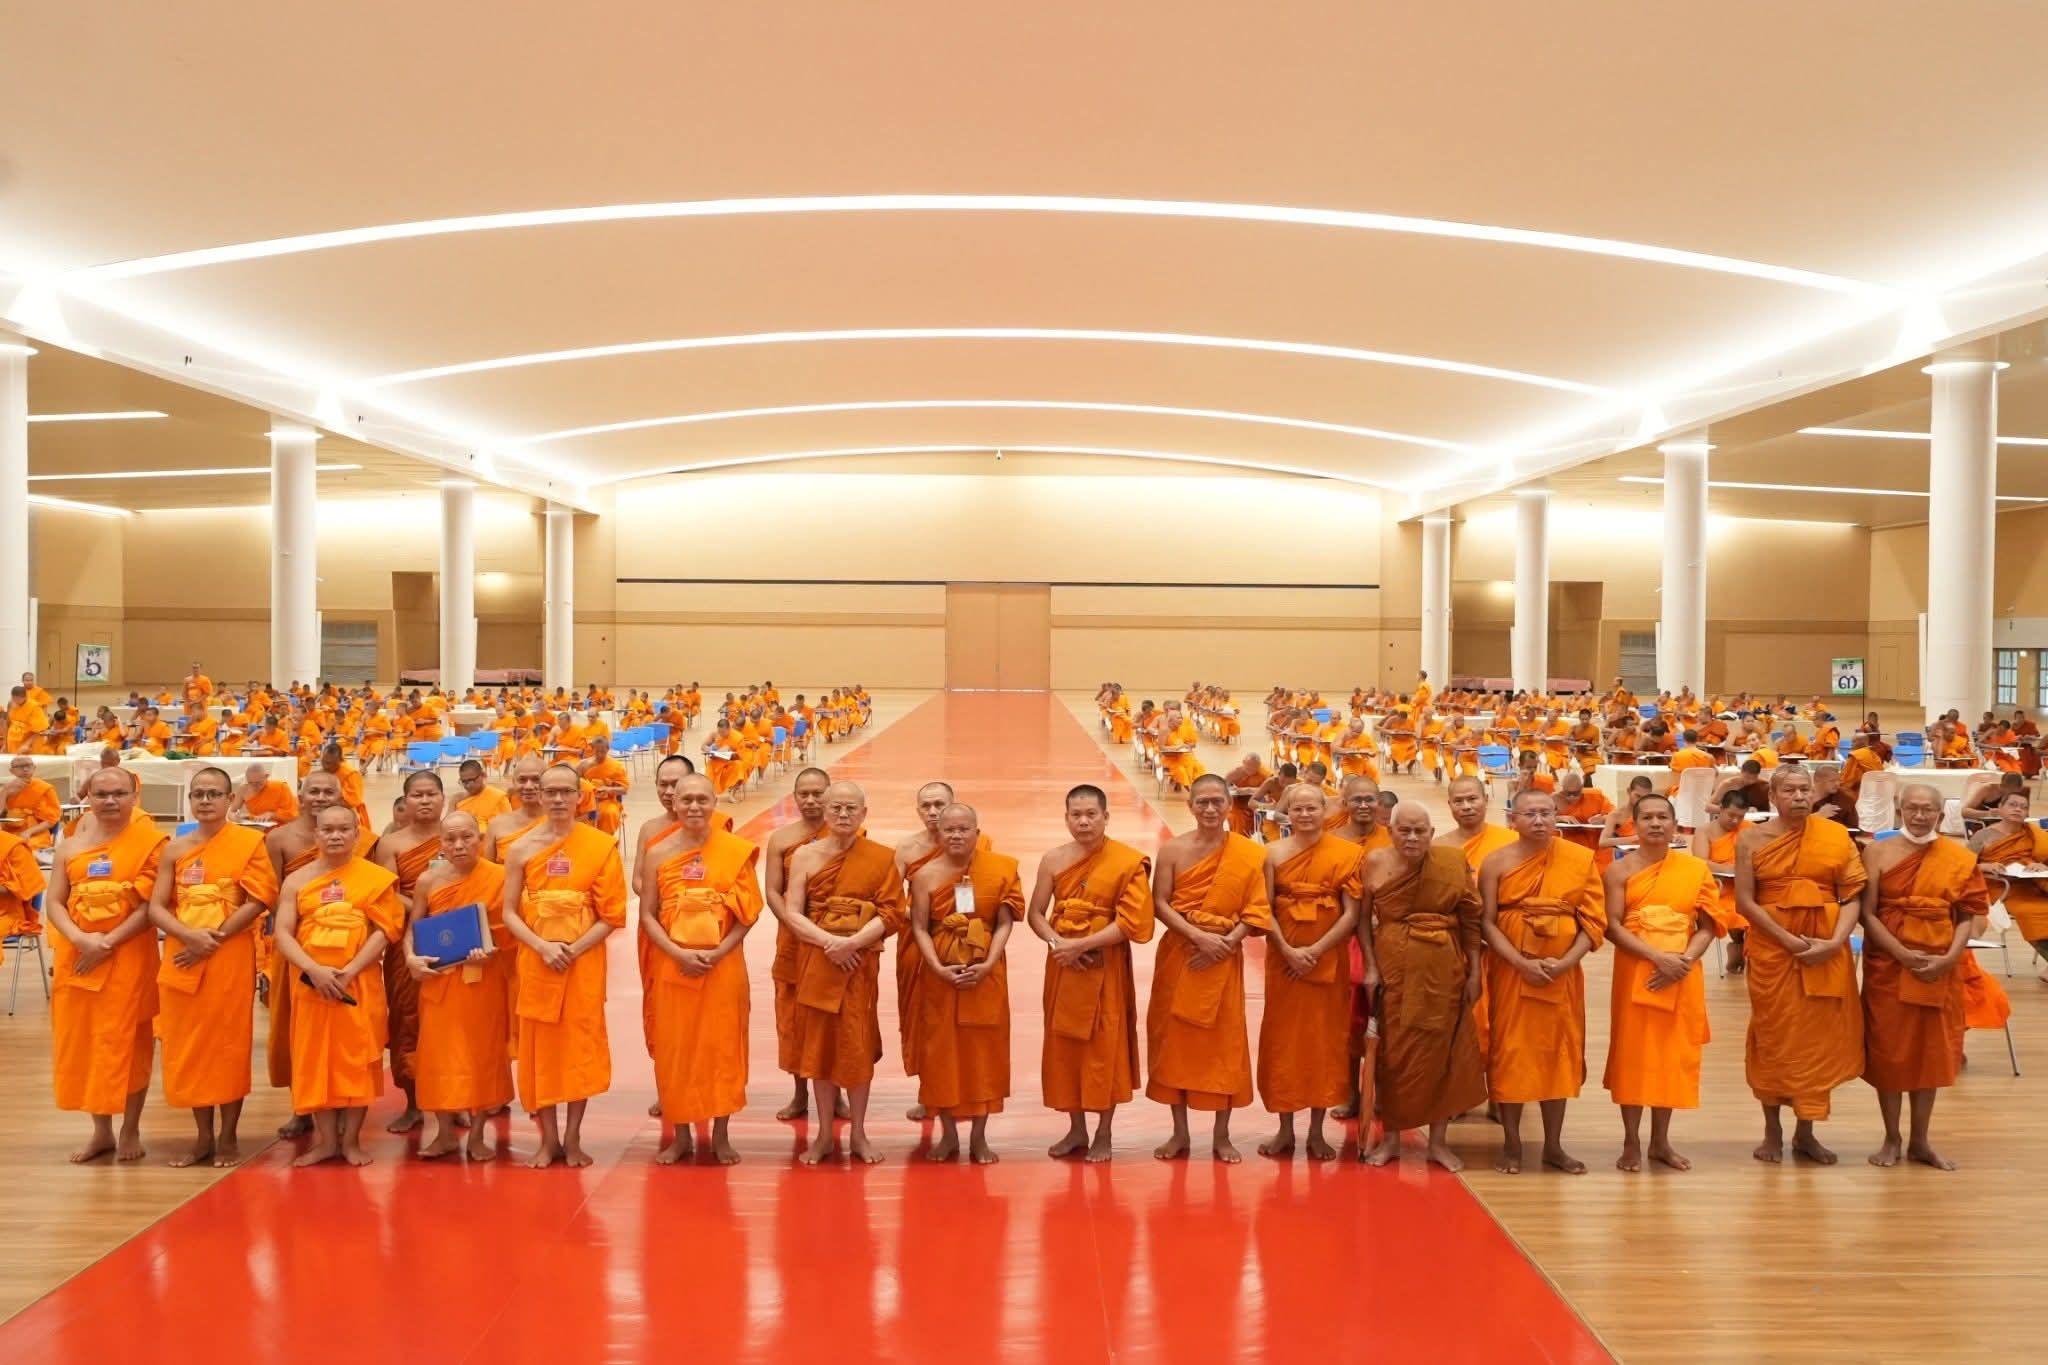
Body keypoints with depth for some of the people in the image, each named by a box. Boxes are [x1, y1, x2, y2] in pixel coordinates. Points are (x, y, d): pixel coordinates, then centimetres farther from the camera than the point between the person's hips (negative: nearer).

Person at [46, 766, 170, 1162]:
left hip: (128, 955, -4)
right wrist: (82, 939, -14)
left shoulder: (149, 841, -4)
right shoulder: (70, 844, 8)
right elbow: (54, 902, 4)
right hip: (76, 956, 4)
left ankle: (130, 1130, 13)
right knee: (81, 1042, 8)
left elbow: (152, 905, -10)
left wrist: (108, 944, -16)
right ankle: (101, 1130, 21)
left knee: (126, 1042, 1)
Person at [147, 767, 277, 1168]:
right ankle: (203, 1135, 18)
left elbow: (259, 901, -10)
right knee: (186, 1046, 7)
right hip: (182, 957, 4)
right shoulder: (175, 848, 8)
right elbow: (156, 907, 4)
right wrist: (190, 935, -14)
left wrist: (214, 939, -15)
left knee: (228, 1044, 1)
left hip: (230, 958, -4)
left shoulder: (249, 841, -2)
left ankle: (229, 1136, 12)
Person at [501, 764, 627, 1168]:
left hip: (584, 961, -1)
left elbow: (612, 915, -5)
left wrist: (573, 950, -15)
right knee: (539, 1047, 5)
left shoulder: (602, 845, -3)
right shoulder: (521, 848, 1)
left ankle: (572, 1137, 14)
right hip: (536, 961, 1)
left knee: (580, 1045, 2)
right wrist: (544, 947, -14)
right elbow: (510, 913, 1)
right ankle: (549, 1138, 16)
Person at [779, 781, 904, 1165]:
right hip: (815, 959, 1)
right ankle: (825, 1134, 18)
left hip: (861, 961, -1)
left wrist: (852, 943, -19)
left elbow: (891, 914, -6)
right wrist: (829, 941, -17)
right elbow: (791, 913, -3)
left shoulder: (883, 857, -1)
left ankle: (858, 1133, 18)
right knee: (819, 1041, 6)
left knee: (858, 1044, 3)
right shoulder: (806, 855, 1)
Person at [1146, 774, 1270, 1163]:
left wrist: (1226, 942, -16)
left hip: (1224, 957, -1)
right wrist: (1198, 936, -16)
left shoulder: (1249, 854, -2)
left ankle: (1221, 1136, 17)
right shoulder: (1172, 849, -1)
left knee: (1224, 1042, 4)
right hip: (1177, 954, 1)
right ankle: (1180, 1132, 17)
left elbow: (1257, 911, -4)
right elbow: (1159, 904, -5)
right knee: (1175, 1037, 5)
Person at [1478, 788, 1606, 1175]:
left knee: (1559, 1052, 8)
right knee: (1509, 1052, 3)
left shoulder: (1581, 859, -1)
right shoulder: (1497, 862, -4)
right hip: (1511, 970, -1)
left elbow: (1594, 920, -2)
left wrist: (1565, 962, -15)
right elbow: (1487, 923, -7)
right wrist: (1522, 963, -18)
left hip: (1563, 971, 1)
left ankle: (1554, 1145, 20)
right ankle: (1511, 1144, 14)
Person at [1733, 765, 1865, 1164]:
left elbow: (1854, 895, -1)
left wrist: (1836, 941, -15)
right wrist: (1788, 940, -15)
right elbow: (1745, 901, -6)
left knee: (1820, 1037, 6)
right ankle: (1772, 1131, 18)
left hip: (1827, 949, 1)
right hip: (1772, 948, -1)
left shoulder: (1837, 835, 1)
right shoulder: (1752, 839, -2)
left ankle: (1805, 1132, 20)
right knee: (1773, 1036, 5)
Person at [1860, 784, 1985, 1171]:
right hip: (1888, 965, -2)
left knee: (1931, 1051, 9)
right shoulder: (1878, 853, -5)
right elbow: (1867, 914, -8)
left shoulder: (1960, 858, 0)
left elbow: (1967, 916, 1)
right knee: (1888, 1050, 4)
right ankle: (1892, 1139, 18)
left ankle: (1920, 1141, 22)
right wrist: (1903, 954, -18)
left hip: (1940, 968, 2)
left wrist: (1950, 957, -14)